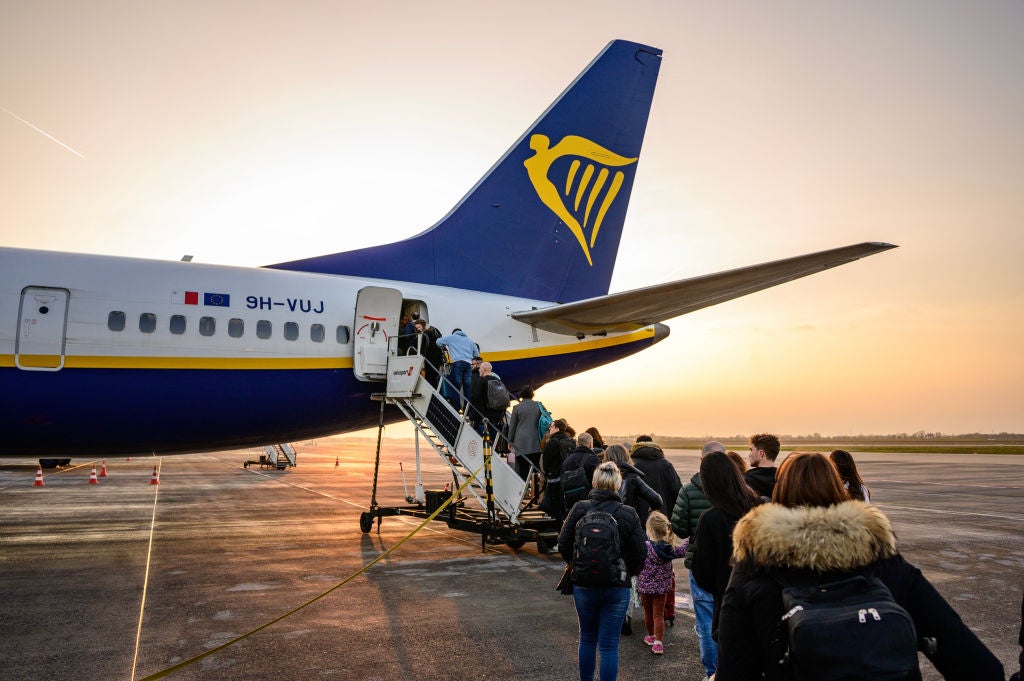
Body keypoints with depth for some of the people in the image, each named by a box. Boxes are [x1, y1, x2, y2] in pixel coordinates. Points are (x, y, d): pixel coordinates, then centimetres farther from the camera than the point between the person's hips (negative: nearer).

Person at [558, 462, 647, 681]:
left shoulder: (579, 509, -9)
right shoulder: (628, 514, -10)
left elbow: (563, 545, -3)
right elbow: (640, 553, -6)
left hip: (583, 585, 1)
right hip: (617, 588, -1)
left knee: (587, 638, 21)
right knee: (609, 645, 7)